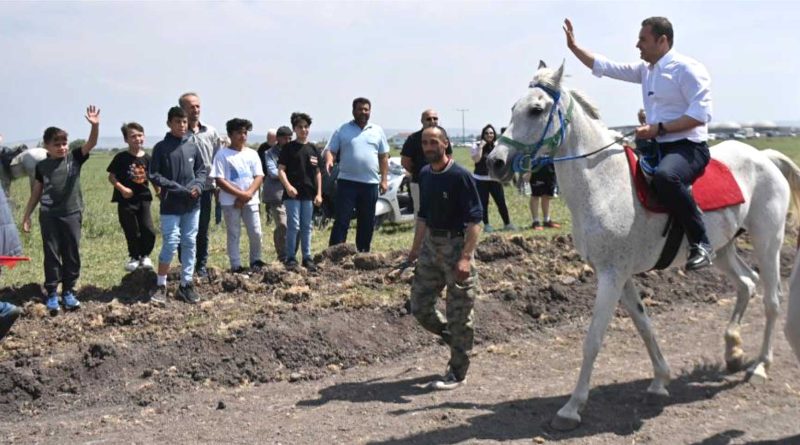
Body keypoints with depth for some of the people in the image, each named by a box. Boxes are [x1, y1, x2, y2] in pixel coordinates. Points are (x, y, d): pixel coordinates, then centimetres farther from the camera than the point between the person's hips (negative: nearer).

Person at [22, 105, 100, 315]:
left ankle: (68, 291, 18)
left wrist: (95, 125, -33)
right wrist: (26, 216, 10)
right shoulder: (42, 166, 4)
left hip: (72, 214, 0)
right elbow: (36, 192, 11)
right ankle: (51, 294, 10)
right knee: (52, 255, 3)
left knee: (72, 255, 6)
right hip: (48, 215, 0)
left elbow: (91, 143, -14)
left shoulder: (74, 158, 1)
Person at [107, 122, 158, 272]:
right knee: (132, 232, 7)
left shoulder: (147, 159, 1)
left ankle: (144, 255, 19)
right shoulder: (121, 158, -6)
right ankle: (134, 257, 29)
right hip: (126, 200, -2)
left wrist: (159, 191, 2)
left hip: (143, 198, 2)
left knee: (149, 231, -5)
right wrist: (122, 188, -16)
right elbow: (111, 176, -3)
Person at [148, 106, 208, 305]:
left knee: (190, 243, 8)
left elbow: (202, 169, 12)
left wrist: (197, 186, -8)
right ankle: (160, 286, 7)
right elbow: (154, 175, -6)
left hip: (192, 204, 4)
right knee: (171, 243, -7)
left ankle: (186, 285, 18)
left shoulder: (193, 145, 5)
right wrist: (177, 189, -15)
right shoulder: (161, 147, -4)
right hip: (171, 205, -4)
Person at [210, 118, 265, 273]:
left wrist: (248, 194, -13)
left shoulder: (252, 154, 9)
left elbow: (259, 176, 3)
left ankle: (256, 260, 21)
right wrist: (240, 194, -14)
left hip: (251, 201, 3)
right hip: (230, 202, -3)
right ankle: (236, 265, 10)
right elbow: (219, 180, -9)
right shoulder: (223, 154, -3)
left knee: (256, 233, 2)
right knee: (233, 234, 2)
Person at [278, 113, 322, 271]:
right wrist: (288, 186, -19)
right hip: (292, 194, -4)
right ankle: (291, 258, 1)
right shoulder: (289, 148, -1)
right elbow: (281, 170, -4)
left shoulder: (313, 149, 10)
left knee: (306, 227, 10)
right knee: (294, 226, -6)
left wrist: (319, 193, 7)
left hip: (309, 194, 4)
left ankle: (307, 258, 17)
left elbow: (318, 173, 13)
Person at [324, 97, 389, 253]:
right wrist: (329, 161, -21)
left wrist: (384, 179, 6)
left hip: (370, 183, 3)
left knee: (367, 222, 9)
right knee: (341, 220, -5)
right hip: (347, 182, -3)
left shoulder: (377, 131, 11)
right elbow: (330, 150, 1)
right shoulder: (343, 130, 5)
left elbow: (383, 157, 13)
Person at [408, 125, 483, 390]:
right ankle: (456, 341, 34)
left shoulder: (460, 176, -15)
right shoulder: (425, 175, 8)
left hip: (456, 245, -7)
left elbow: (474, 219, -18)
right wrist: (415, 248, 19)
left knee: (459, 315, 1)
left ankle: (457, 373, 13)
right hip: (431, 244, 7)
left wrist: (466, 257, -26)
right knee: (420, 307, 10)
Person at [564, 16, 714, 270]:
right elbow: (604, 67, 20)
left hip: (689, 147, -9)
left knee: (664, 176, -40)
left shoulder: (687, 68, -10)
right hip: (658, 147, 9)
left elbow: (701, 113, -20)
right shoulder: (645, 70, 14)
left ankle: (701, 243, -30)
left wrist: (658, 128, -23)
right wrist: (573, 46, 13)